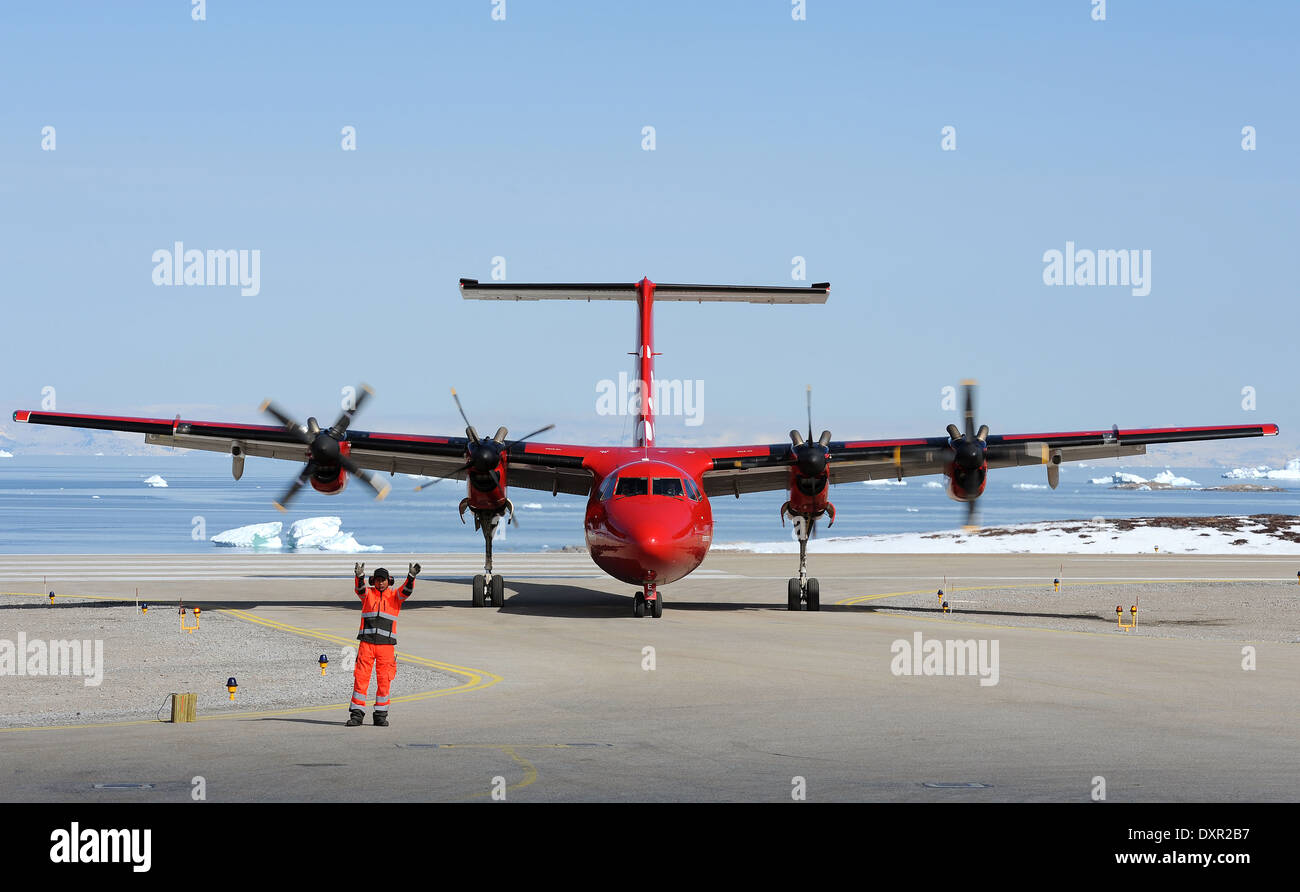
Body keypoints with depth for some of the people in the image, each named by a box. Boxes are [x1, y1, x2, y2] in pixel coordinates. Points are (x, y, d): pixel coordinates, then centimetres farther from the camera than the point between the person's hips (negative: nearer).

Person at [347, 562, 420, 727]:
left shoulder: (395, 595, 8)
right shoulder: (367, 593, 8)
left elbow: (407, 591, -10)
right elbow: (359, 588, -12)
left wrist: (411, 576, -30)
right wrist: (359, 575, -34)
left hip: (386, 644, 0)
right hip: (366, 643, 0)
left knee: (384, 681, 1)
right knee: (360, 678, -4)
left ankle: (381, 715, 11)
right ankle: (357, 714, 0)